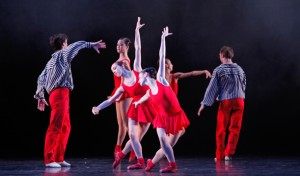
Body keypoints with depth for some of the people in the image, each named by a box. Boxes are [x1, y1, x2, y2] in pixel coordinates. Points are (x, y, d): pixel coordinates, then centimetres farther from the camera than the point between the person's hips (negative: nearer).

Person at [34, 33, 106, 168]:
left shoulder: (52, 61, 24)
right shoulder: (61, 54, 3)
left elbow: (41, 78, 20)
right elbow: (77, 45, -3)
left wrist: (40, 96, 20)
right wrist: (92, 45, 9)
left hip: (60, 95, 9)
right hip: (60, 94, -9)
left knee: (65, 128, 12)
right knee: (55, 128, -12)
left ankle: (58, 158, 12)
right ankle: (49, 159, -15)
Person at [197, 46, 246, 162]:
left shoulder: (218, 70, -4)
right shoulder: (239, 69, 7)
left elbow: (212, 88, -7)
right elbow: (244, 86, 13)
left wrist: (204, 104, -5)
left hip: (225, 101, -2)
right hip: (239, 100, 2)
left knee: (221, 129, 8)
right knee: (235, 128, 5)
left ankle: (220, 155, 13)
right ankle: (229, 153, -3)